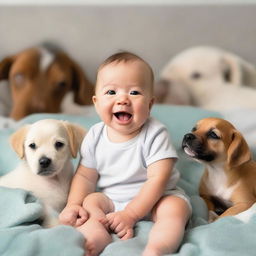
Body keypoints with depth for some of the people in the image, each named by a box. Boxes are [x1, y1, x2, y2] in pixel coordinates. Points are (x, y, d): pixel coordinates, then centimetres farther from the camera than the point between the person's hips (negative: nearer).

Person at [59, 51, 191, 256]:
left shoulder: (155, 134, -18)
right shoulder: (95, 136, -5)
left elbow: (157, 180, -22)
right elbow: (85, 176, 2)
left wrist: (130, 214, -26)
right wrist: (73, 205, -17)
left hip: (154, 199, -4)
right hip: (111, 200, 4)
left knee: (175, 208, -30)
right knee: (90, 202, -19)